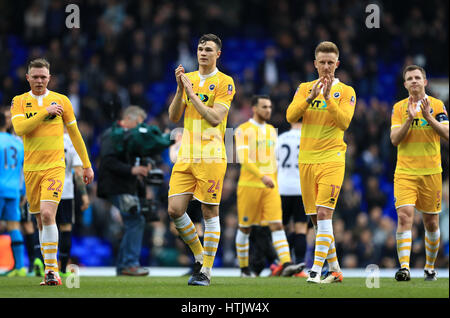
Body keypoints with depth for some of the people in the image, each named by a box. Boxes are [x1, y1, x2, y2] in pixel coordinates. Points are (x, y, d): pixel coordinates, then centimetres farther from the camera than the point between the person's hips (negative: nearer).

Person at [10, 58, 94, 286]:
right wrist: (45, 112, -17)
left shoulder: (61, 100, 5)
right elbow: (19, 128, -12)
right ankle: (51, 270, 15)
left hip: (54, 167, -2)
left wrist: (86, 164, 13)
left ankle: (51, 270, -17)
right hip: (31, 169, 2)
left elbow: (74, 133, 12)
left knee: (47, 214, -19)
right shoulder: (19, 101, 5)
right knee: (40, 220, 6)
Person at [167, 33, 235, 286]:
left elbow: (215, 118, -14)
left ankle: (206, 271, 4)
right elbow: (174, 117, 8)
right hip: (186, 156, 5)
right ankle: (199, 256, 17)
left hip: (211, 156, -5)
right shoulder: (188, 79, 14)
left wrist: (192, 93, -14)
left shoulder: (224, 82, -3)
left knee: (210, 213, -2)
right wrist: (180, 89, -5)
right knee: (175, 209, -4)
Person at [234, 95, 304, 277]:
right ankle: (244, 268, 16)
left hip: (270, 187, 5)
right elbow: (244, 159, -17)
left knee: (277, 225, -10)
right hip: (249, 185, -5)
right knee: (245, 228, 4)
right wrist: (262, 176, -28)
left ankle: (286, 264, -22)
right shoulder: (243, 130, -5)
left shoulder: (271, 130, 16)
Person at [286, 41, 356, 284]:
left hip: (332, 160, -4)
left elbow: (344, 122, -11)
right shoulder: (305, 88, 12)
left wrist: (328, 97, -21)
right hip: (306, 160, 4)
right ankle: (335, 269, 18)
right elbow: (291, 116, -3)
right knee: (316, 218, 7)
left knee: (324, 213, -16)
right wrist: (310, 97, -16)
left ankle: (316, 270, -20)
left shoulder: (346, 91, 3)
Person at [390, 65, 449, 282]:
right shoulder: (399, 108, 5)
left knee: (431, 221, 7)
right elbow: (394, 140, -4)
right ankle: (404, 266, -23)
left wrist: (428, 117, -18)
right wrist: (410, 119, -17)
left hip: (431, 172, 0)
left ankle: (430, 267, 25)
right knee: (404, 215, -18)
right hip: (405, 172, 0)